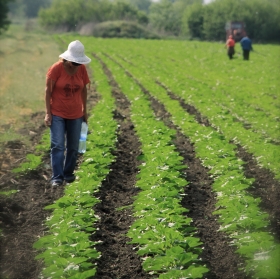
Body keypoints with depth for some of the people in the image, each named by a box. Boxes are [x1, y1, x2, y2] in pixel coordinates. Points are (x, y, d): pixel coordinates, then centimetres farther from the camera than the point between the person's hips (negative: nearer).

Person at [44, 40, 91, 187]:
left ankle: (69, 174, 23)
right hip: (57, 114, -4)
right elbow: (48, 91, -9)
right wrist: (48, 113, -11)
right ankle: (57, 177, -9)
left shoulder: (82, 69, -2)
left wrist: (84, 110, 12)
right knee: (57, 145, -10)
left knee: (73, 147, 9)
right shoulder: (56, 68, -14)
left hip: (75, 114, 4)